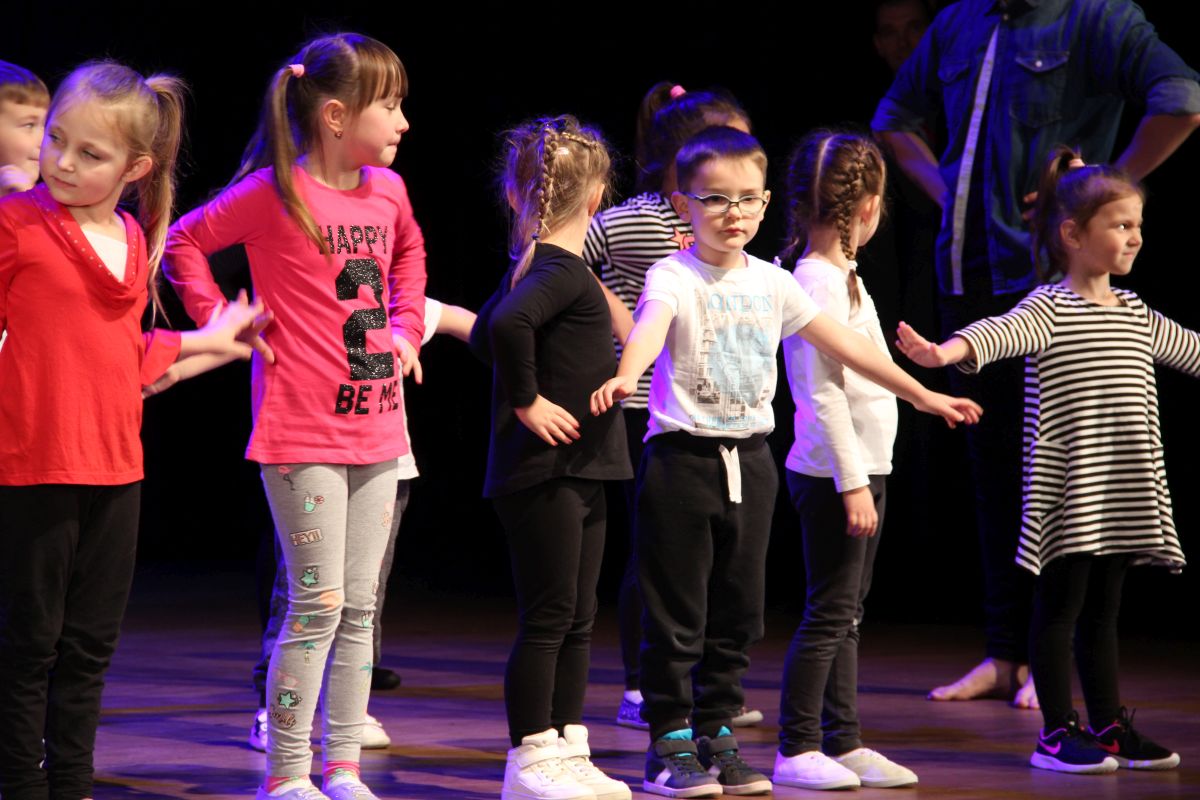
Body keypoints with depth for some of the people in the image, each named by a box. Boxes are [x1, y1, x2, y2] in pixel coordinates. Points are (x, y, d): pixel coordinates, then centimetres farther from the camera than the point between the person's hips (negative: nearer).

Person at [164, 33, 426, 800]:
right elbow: (184, 242, -6)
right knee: (319, 605, -6)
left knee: (359, 606, 9)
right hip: (304, 432, -6)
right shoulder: (275, 192, -12)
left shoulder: (388, 189, 7)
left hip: (375, 427, 6)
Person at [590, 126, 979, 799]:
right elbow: (651, 325, -32)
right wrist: (626, 375, -54)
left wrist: (924, 395, 18)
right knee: (677, 612, -2)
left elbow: (844, 343, 15)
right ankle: (670, 743, 6)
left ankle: (716, 734, 20)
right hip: (683, 457, -6)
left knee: (738, 611, 10)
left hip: (750, 459, 6)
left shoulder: (771, 283, 8)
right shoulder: (674, 277, -10)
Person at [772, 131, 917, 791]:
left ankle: (843, 742, 18)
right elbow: (822, 393, -19)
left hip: (864, 467, 10)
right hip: (833, 469, -10)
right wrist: (852, 482, -20)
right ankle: (796, 749, 0)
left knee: (846, 613, 12)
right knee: (828, 612, -5)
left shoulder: (839, 275, 13)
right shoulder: (817, 281, -16)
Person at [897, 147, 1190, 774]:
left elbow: (1189, 349, 31)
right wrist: (947, 351, -49)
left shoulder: (1136, 314, 14)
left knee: (1103, 609, 14)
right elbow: (1002, 331, -29)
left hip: (1123, 496, 7)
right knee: (1060, 605, 0)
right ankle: (1058, 733, 5)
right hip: (1068, 490, -7)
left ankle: (1109, 724, 21)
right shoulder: (1050, 309, -10)